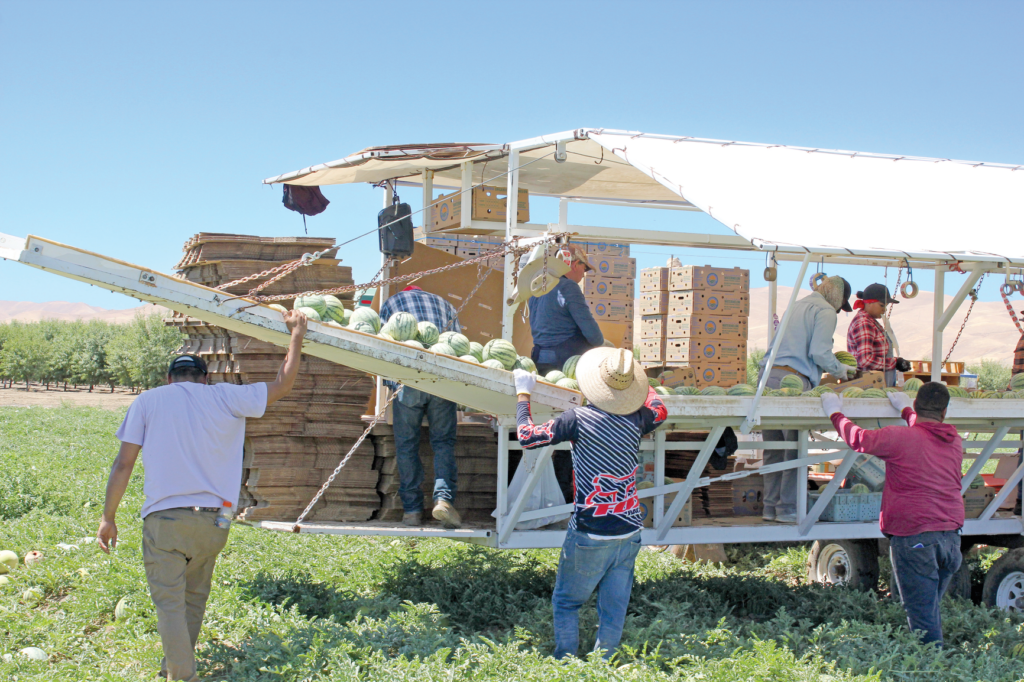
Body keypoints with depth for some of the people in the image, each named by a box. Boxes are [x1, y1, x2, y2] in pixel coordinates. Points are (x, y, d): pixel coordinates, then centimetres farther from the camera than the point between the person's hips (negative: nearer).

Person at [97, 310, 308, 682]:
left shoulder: (147, 402, 7)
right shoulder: (225, 398, 8)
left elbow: (124, 463, 3)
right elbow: (282, 386, 14)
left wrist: (108, 518, 9)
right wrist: (297, 335, 25)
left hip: (163, 518, -2)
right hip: (212, 520, 2)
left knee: (169, 603, 0)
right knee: (194, 599, 20)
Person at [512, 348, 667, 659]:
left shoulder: (579, 419, -13)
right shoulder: (637, 421, 1)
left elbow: (526, 436, -5)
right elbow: (659, 409, 25)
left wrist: (523, 394, 8)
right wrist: (637, 383, 37)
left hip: (590, 534, -4)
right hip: (629, 531, 4)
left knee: (566, 602, 12)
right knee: (614, 609, 10)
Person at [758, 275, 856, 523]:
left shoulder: (798, 305, 28)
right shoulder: (826, 311, 2)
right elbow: (819, 353, -9)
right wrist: (840, 370, 8)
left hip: (768, 375, 8)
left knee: (774, 447, 10)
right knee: (795, 446, -4)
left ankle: (771, 507, 12)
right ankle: (787, 509, -3)